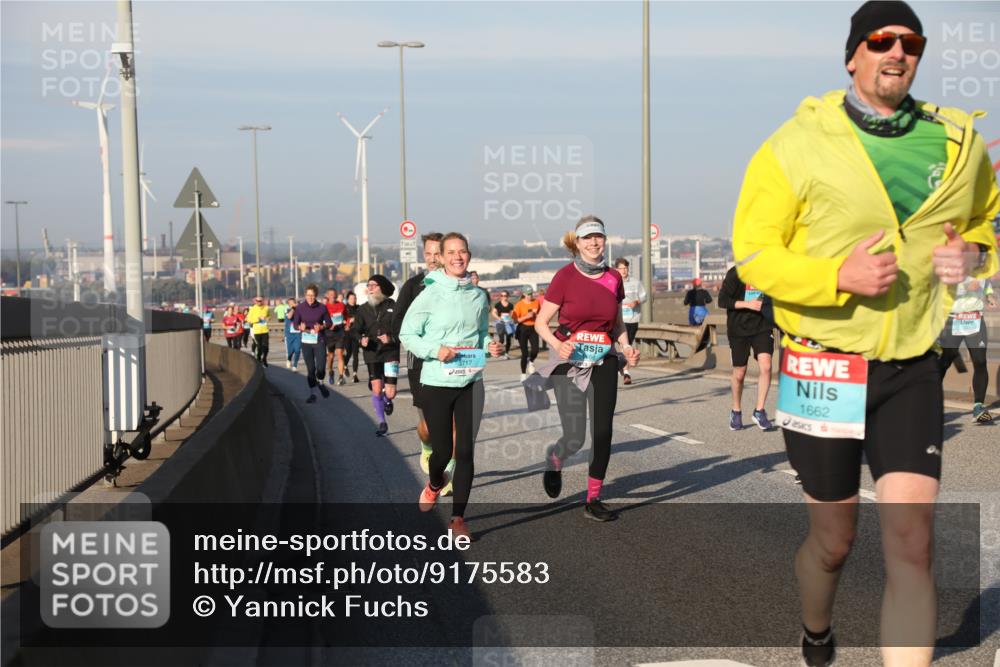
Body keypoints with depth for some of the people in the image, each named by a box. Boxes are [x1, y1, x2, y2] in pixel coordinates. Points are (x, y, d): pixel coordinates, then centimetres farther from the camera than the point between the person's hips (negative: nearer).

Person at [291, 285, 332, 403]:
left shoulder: (322, 308, -3)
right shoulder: (300, 308, -2)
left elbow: (328, 322, 5)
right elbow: (295, 324, 3)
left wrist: (321, 327, -15)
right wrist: (300, 327, -19)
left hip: (319, 340, -1)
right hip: (306, 341, 1)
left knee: (321, 367, -6)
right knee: (310, 368, 3)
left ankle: (320, 383, 28)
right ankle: (312, 394, 15)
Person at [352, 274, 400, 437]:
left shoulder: (393, 307, -5)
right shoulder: (363, 309, 3)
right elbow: (356, 330, 8)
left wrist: (392, 338, -21)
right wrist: (361, 340, -13)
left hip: (390, 352, -2)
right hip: (372, 353, 2)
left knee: (390, 392, -7)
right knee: (376, 389, -4)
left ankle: (387, 399, 32)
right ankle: (382, 423, 14)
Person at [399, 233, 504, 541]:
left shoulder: (478, 295, 5)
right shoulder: (430, 294, -8)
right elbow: (407, 334, -4)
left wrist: (489, 345, -3)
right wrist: (435, 350, -19)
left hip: (470, 383, 3)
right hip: (436, 383, -3)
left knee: (465, 451, 0)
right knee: (442, 450, 5)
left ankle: (458, 517, 12)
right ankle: (435, 483, 41)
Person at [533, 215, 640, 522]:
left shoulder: (613, 277, 5)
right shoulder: (565, 276, -7)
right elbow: (541, 322, -5)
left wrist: (627, 347, -1)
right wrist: (557, 344, -23)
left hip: (603, 361, 4)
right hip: (570, 359, -4)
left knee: (603, 431, -2)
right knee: (575, 437, -6)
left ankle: (593, 500, 11)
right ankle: (554, 459, 30)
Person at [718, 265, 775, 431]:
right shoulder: (736, 273, -10)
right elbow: (722, 300, -12)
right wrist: (748, 304, -21)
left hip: (762, 327, 2)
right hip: (738, 329, -2)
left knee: (765, 366, -17)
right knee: (739, 373, 8)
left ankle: (759, 411, -4)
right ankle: (736, 412, 30)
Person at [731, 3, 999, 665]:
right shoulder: (799, 145, -7)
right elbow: (753, 253, -7)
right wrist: (839, 278, -22)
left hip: (912, 370, 2)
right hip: (825, 367, -2)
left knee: (912, 545, -9)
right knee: (834, 541, 13)